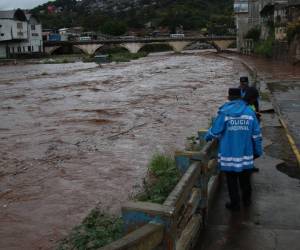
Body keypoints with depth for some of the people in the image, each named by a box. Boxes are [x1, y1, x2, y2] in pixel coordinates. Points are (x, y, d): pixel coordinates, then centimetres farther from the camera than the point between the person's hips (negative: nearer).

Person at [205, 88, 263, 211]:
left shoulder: (224, 112, -13)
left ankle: (235, 204, 22)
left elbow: (215, 131, -11)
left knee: (232, 181, 12)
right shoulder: (250, 112, -4)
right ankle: (247, 200, 38)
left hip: (229, 155, -3)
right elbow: (256, 135, -1)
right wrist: (258, 151, 9)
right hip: (246, 154, 3)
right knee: (245, 180, 21)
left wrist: (207, 137, 10)